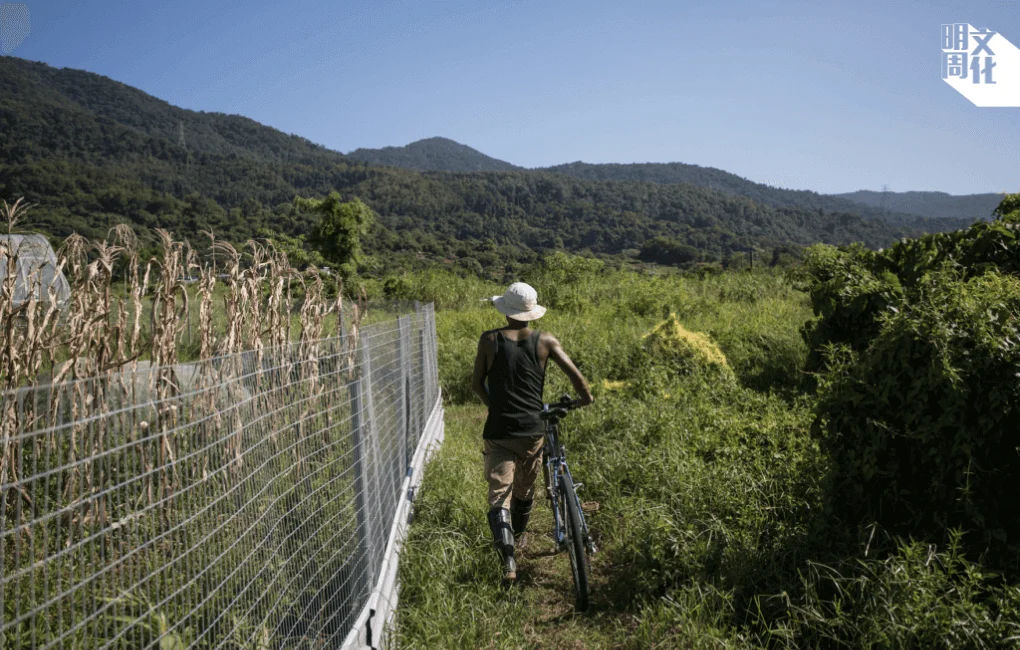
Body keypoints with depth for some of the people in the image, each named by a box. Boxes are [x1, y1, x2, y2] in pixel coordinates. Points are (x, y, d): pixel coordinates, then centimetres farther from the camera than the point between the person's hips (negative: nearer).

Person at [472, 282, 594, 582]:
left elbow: (476, 384, 3)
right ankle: (518, 535, 46)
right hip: (533, 430, 2)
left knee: (499, 493, 0)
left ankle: (508, 559, -15)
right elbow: (574, 373, -7)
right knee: (525, 489, 23)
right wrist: (585, 398, 12)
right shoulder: (545, 341, -2)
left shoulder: (489, 340, -4)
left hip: (499, 431, -2)